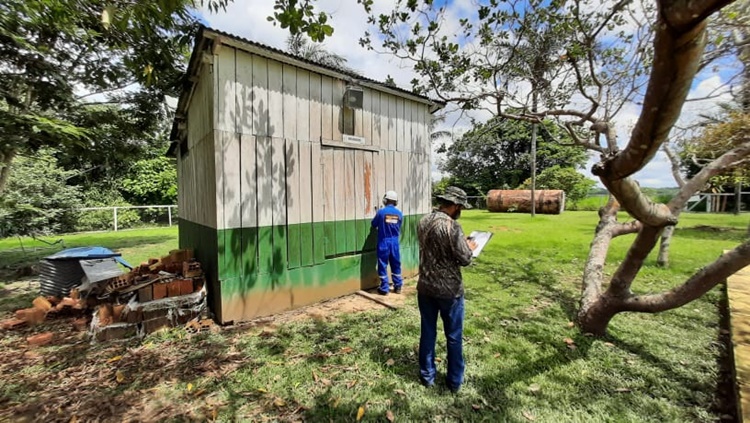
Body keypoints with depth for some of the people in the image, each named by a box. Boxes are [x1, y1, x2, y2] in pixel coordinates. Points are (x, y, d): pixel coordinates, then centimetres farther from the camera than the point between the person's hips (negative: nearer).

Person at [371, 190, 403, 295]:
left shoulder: (381, 212, -11)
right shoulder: (399, 213, -2)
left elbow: (374, 224, 1)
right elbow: (399, 227, 8)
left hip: (383, 242, -3)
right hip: (395, 242, 3)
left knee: (383, 265, 6)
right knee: (396, 265, 15)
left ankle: (384, 288, 11)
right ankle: (398, 286, 24)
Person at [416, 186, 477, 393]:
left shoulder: (422, 222, 0)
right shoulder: (452, 226, -21)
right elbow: (464, 259, -19)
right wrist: (470, 247, 3)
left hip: (425, 287, 6)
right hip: (449, 290, -5)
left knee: (427, 332, 17)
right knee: (454, 336, 14)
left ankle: (427, 375, 32)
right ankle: (454, 381, 31)